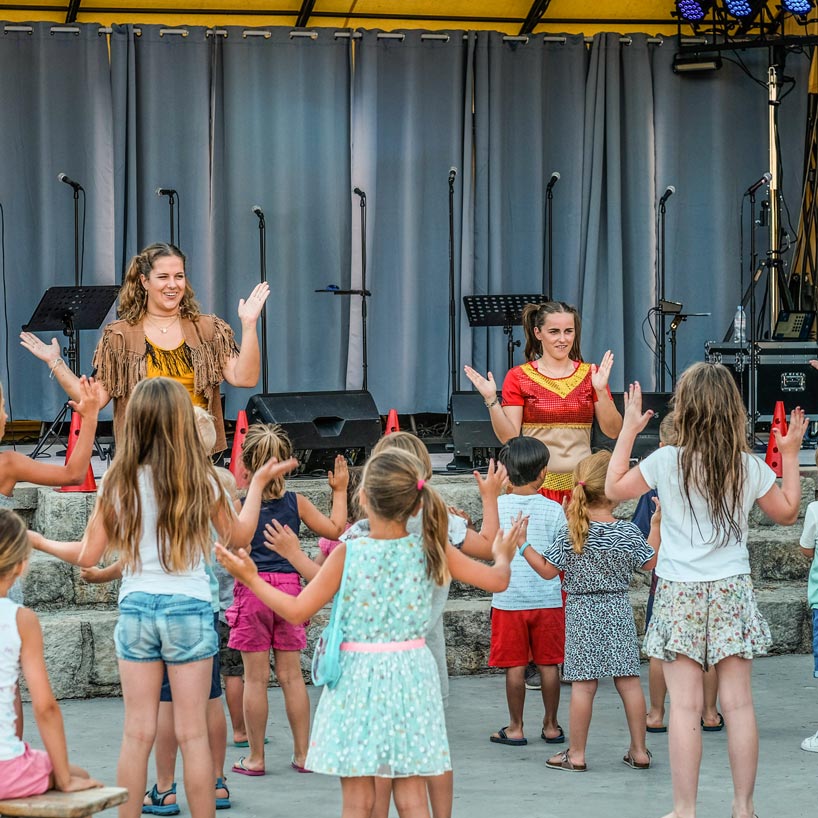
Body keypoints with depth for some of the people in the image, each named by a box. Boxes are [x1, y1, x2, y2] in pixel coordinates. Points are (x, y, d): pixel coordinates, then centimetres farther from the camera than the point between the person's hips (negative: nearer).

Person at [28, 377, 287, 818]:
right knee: (193, 734, 3)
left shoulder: (118, 480, -3)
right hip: (190, 607, -1)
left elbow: (87, 556, 0)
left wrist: (36, 540, 16)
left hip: (135, 607, 1)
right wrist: (258, 482, 20)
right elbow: (239, 535, 9)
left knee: (137, 733, 7)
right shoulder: (201, 479, -5)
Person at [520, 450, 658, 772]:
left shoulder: (569, 533, -11)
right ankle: (639, 750, 13)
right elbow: (649, 562, 8)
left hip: (581, 613, -1)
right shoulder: (628, 533, -8)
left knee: (584, 683, 1)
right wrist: (656, 526, 18)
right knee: (628, 679, 8)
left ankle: (576, 754, 7)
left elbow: (548, 570, -6)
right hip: (619, 612, 2)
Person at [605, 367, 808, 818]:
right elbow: (786, 512, 14)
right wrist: (790, 455, 20)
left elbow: (614, 488, 6)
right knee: (738, 703, 6)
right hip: (732, 593, 2)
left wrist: (628, 430, 12)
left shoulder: (666, 462, -9)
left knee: (685, 705, -1)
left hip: (680, 595, -2)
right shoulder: (749, 467, -2)